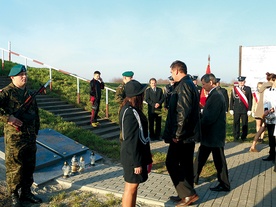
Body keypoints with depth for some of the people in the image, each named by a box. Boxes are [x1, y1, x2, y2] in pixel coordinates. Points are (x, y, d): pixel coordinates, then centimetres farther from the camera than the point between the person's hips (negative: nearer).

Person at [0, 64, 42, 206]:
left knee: (29, 167, 14)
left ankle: (26, 192, 30)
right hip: (14, 137, -7)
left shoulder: (29, 93, 14)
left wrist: (35, 131, 19)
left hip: (30, 137, 7)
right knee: (14, 167, 3)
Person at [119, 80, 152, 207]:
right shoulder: (131, 112, -24)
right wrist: (136, 162, -19)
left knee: (133, 186, 21)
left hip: (135, 153, 10)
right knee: (131, 187, 4)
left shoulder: (129, 109, 6)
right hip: (133, 155, -10)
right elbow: (131, 140, -23)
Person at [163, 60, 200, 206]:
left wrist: (177, 134, -19)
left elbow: (182, 112, -24)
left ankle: (188, 194, 5)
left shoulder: (183, 86, -17)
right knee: (186, 164, 16)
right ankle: (187, 195, 27)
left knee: (171, 163, -2)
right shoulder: (190, 84, 15)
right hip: (190, 133, 10)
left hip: (182, 135, -10)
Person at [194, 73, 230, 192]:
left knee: (219, 161, 5)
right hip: (209, 134, 10)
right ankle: (194, 178, 33)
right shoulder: (213, 95, 9)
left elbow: (210, 118, -25)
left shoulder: (217, 97, -21)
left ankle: (224, 185, 21)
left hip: (215, 135, -10)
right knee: (200, 157, 19)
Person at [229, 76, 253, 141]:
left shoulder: (248, 89, 3)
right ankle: (236, 137, 14)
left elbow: (250, 100, 1)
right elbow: (231, 100, 7)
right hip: (236, 110, 1)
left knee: (245, 124, 4)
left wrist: (249, 110, -3)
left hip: (245, 110, -1)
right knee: (236, 123, 4)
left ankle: (243, 137, 15)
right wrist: (231, 109, 3)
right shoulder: (234, 89, 6)